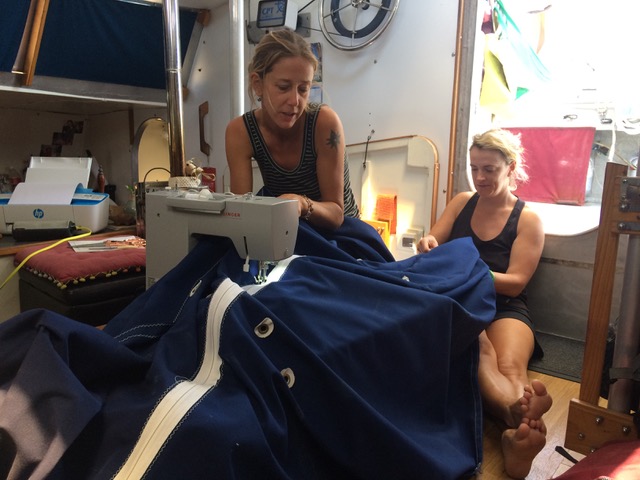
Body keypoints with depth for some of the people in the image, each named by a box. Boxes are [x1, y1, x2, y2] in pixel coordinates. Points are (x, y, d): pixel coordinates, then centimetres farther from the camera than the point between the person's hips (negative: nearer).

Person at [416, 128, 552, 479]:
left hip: (506, 309, 0)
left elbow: (515, 284, -3)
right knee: (479, 348, -37)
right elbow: (433, 242, 13)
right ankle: (518, 413, -63)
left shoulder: (528, 220, 7)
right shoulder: (462, 202, 16)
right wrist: (429, 245, -14)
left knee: (510, 365, -34)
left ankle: (516, 436, -60)